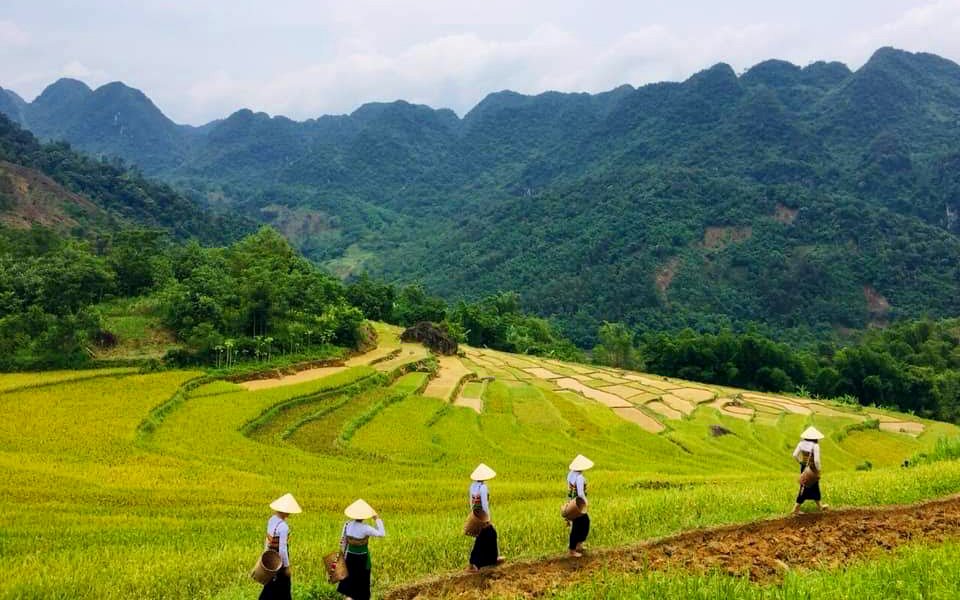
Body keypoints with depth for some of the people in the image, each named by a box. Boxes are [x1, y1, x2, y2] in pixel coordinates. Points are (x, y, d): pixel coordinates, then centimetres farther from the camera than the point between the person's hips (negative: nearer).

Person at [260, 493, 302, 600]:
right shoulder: (283, 527, -28)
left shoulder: (271, 520, -3)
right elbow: (282, 549, -25)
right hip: (279, 560, -8)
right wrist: (287, 566, -15)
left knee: (270, 585, 21)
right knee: (283, 587, 9)